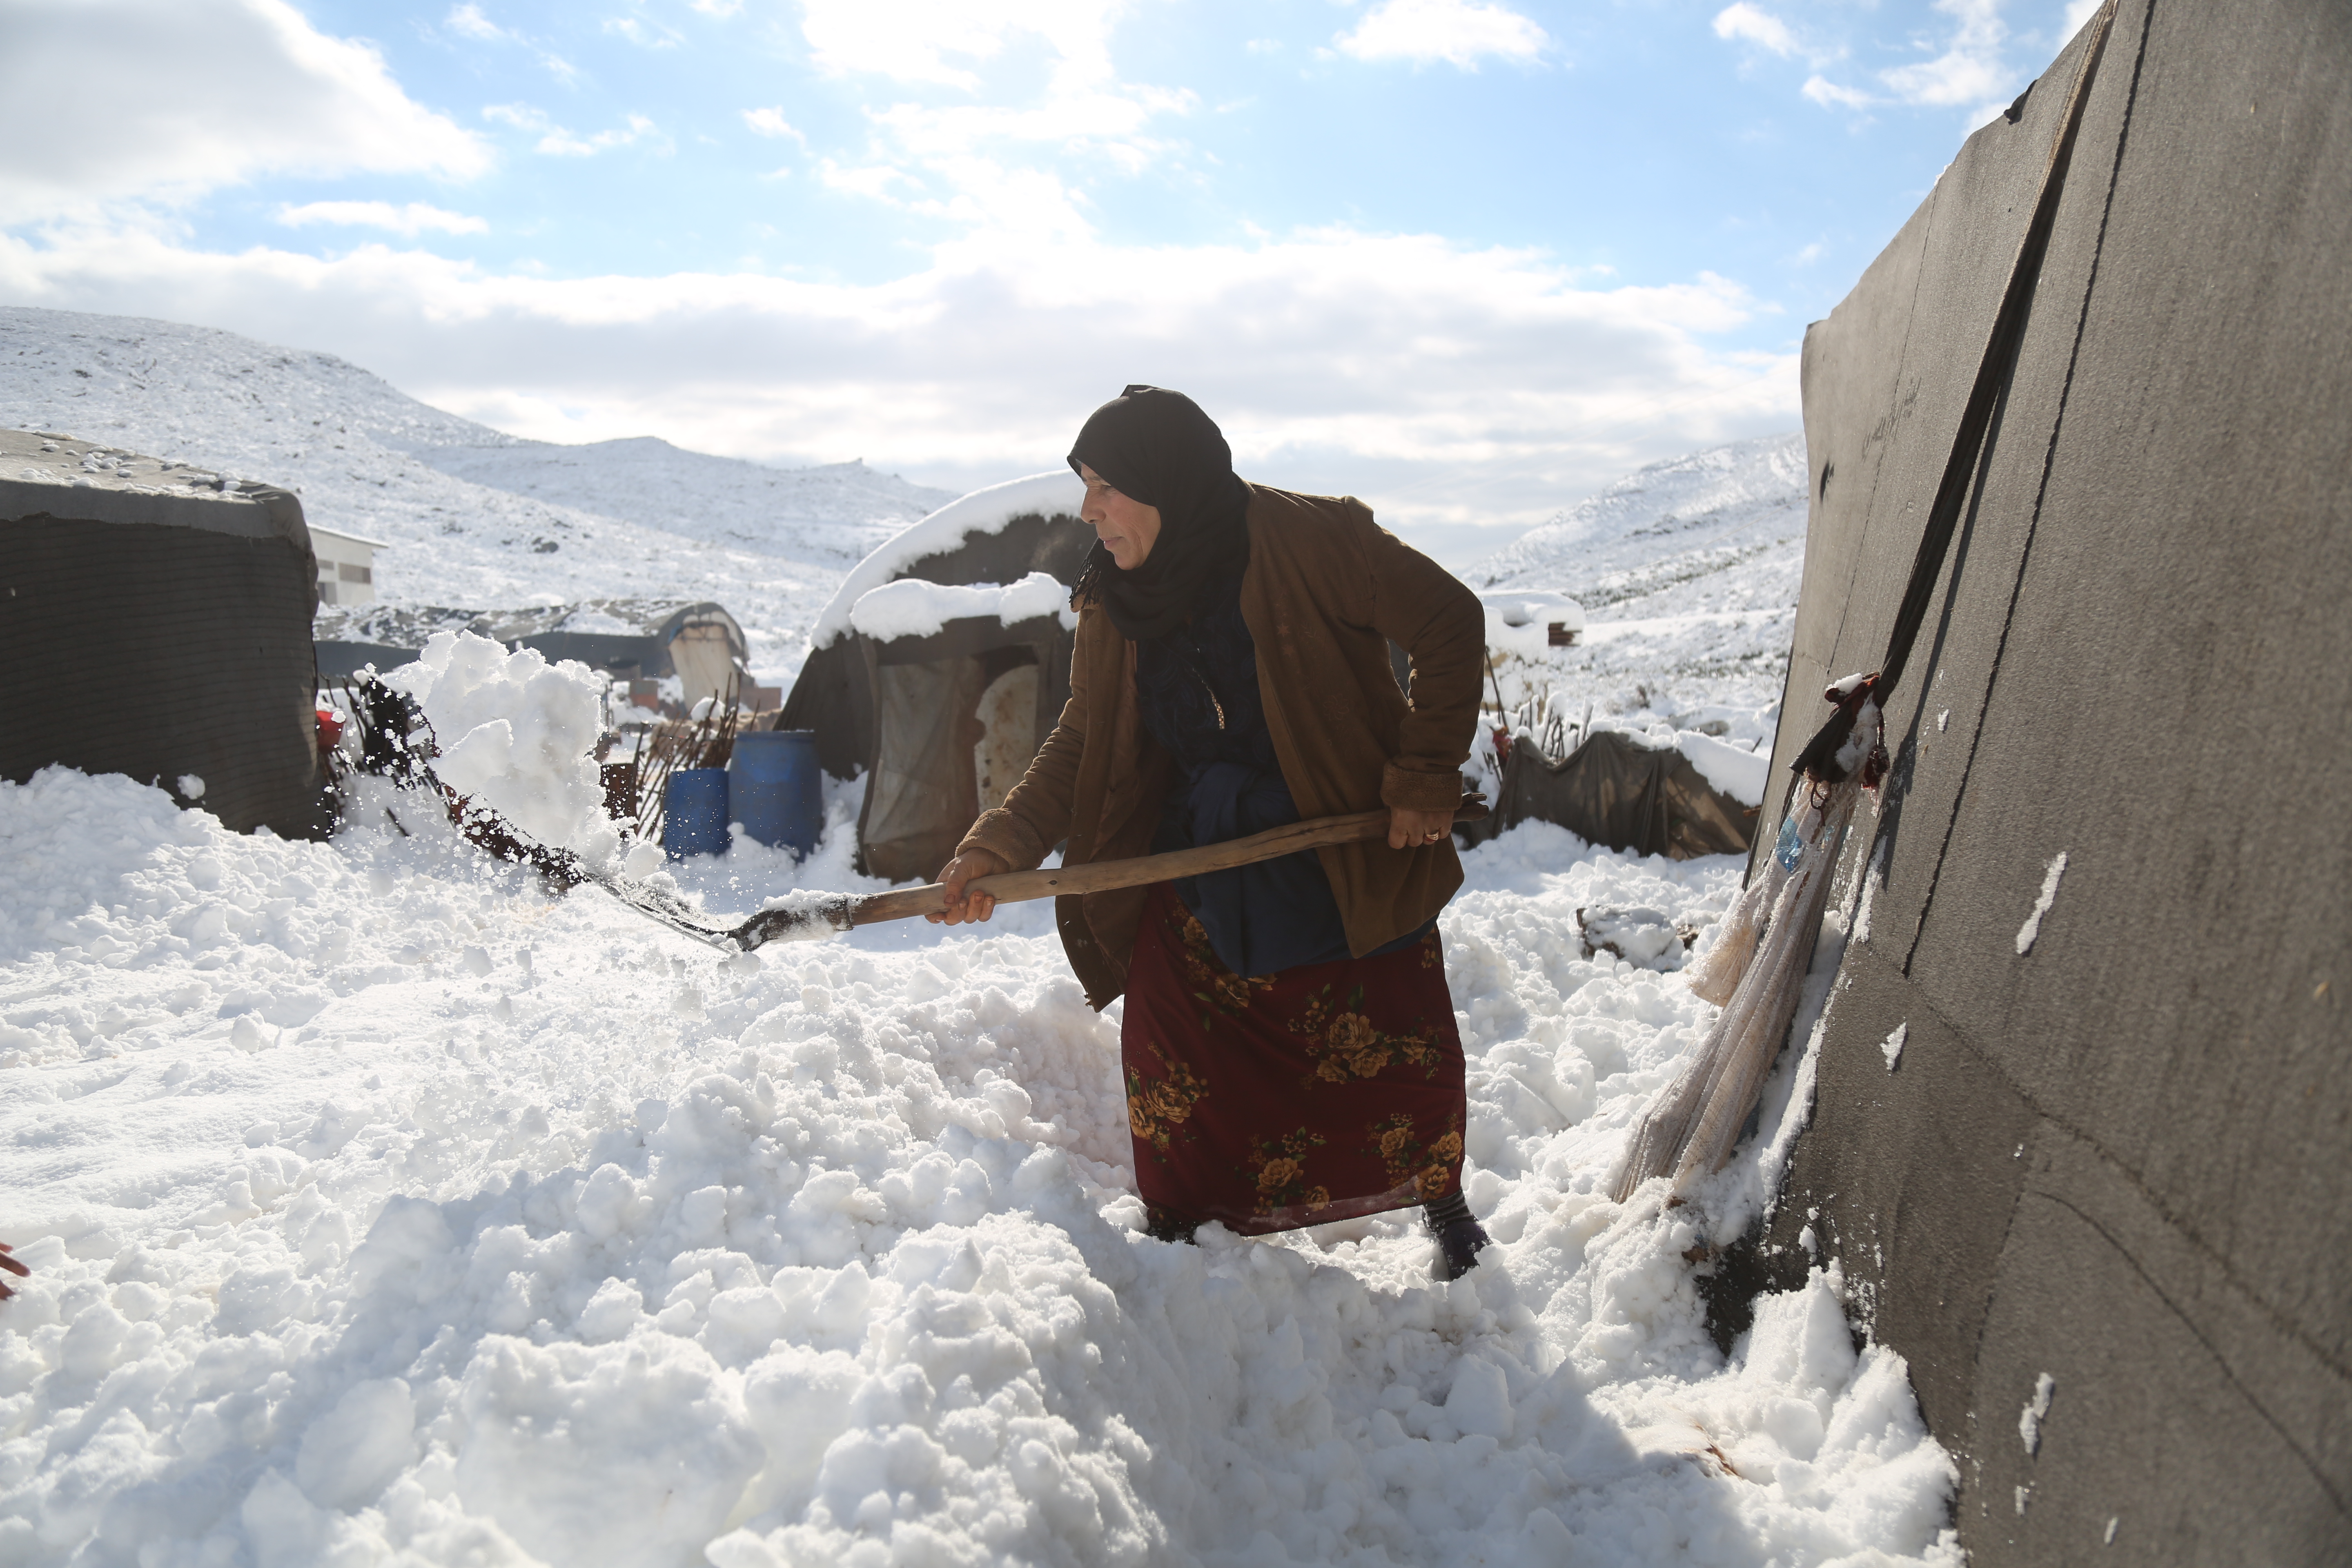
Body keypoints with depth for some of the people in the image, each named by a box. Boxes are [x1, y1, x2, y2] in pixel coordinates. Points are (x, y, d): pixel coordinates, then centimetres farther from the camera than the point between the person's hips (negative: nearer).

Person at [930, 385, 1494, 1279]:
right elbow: (1083, 740, 5)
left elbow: (1449, 624, -12)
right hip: (1197, 870, 4)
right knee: (1171, 1054, 1)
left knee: (1402, 1048, 4)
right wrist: (1001, 845, -7)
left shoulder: (1304, 541, -19)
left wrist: (1426, 777, -12)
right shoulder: (1114, 602, -1)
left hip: (1353, 859, -3)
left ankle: (1442, 1203, 34)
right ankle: (1176, 1220, 27)